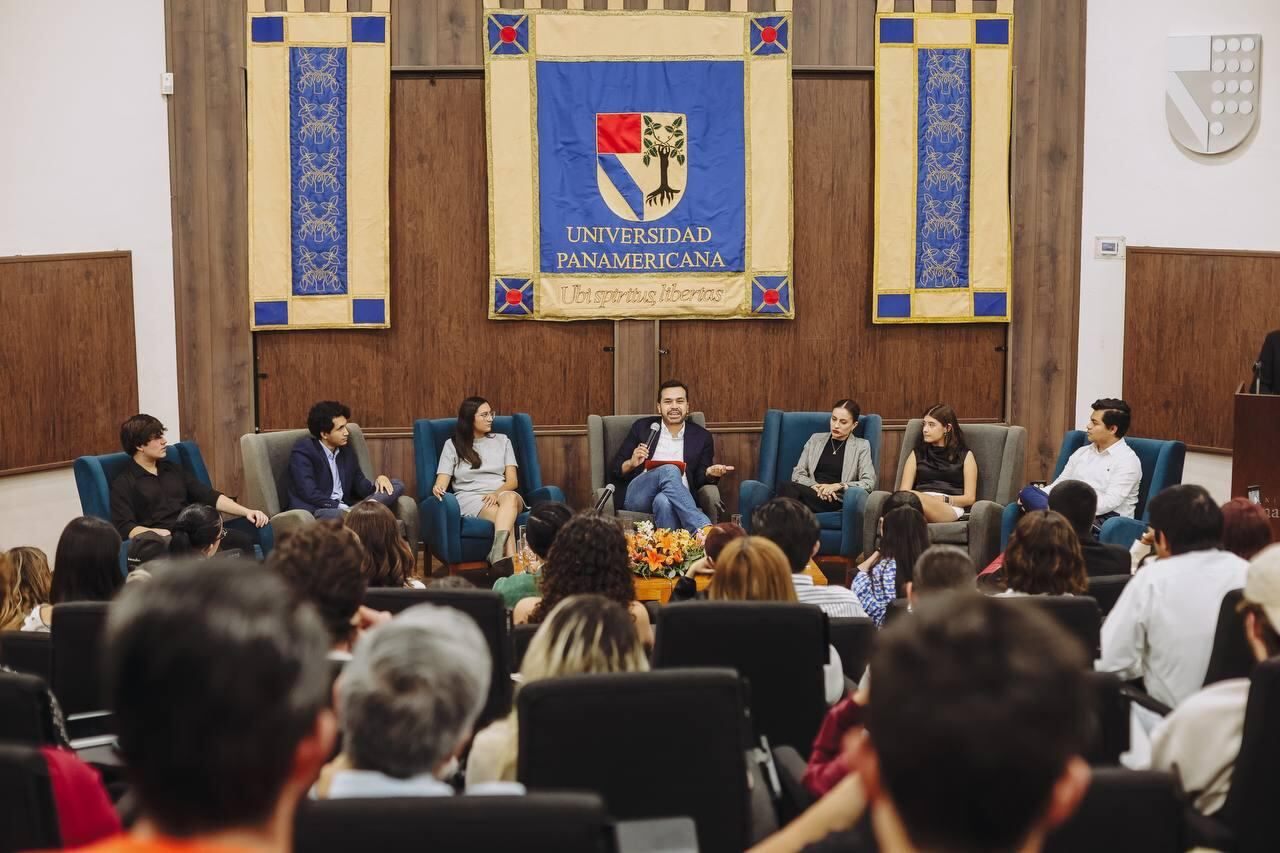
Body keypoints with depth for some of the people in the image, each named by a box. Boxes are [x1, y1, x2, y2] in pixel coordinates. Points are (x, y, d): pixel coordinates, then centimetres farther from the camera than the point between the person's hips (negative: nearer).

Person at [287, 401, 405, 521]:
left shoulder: (346, 448, 14)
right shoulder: (303, 451, -5)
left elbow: (361, 487, 17)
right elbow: (310, 494, -16)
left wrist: (378, 480, -4)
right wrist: (342, 508, -22)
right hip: (315, 512, -7)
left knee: (397, 485, -6)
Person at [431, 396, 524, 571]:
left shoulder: (502, 441, 19)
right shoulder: (452, 445, 13)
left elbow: (512, 481, 10)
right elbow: (442, 481, 4)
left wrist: (497, 493, -13)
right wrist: (438, 489, -23)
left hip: (502, 493, 1)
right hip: (470, 498, -1)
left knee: (510, 498, -39)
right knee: (505, 519, -36)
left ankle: (498, 555, -61)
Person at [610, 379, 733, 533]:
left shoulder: (701, 436, 16)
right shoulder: (642, 427, 14)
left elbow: (699, 480, 15)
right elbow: (614, 469, 14)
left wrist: (710, 473, -9)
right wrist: (631, 463, -9)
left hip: (677, 498, 0)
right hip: (637, 496, 0)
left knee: (663, 501, -39)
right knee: (670, 470, -33)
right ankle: (705, 529, -42)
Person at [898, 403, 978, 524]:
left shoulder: (965, 455, 21)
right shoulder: (917, 454, 28)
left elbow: (970, 498, 12)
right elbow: (903, 492, 16)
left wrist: (942, 499, -6)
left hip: (950, 509, -2)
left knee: (913, 497, -39)